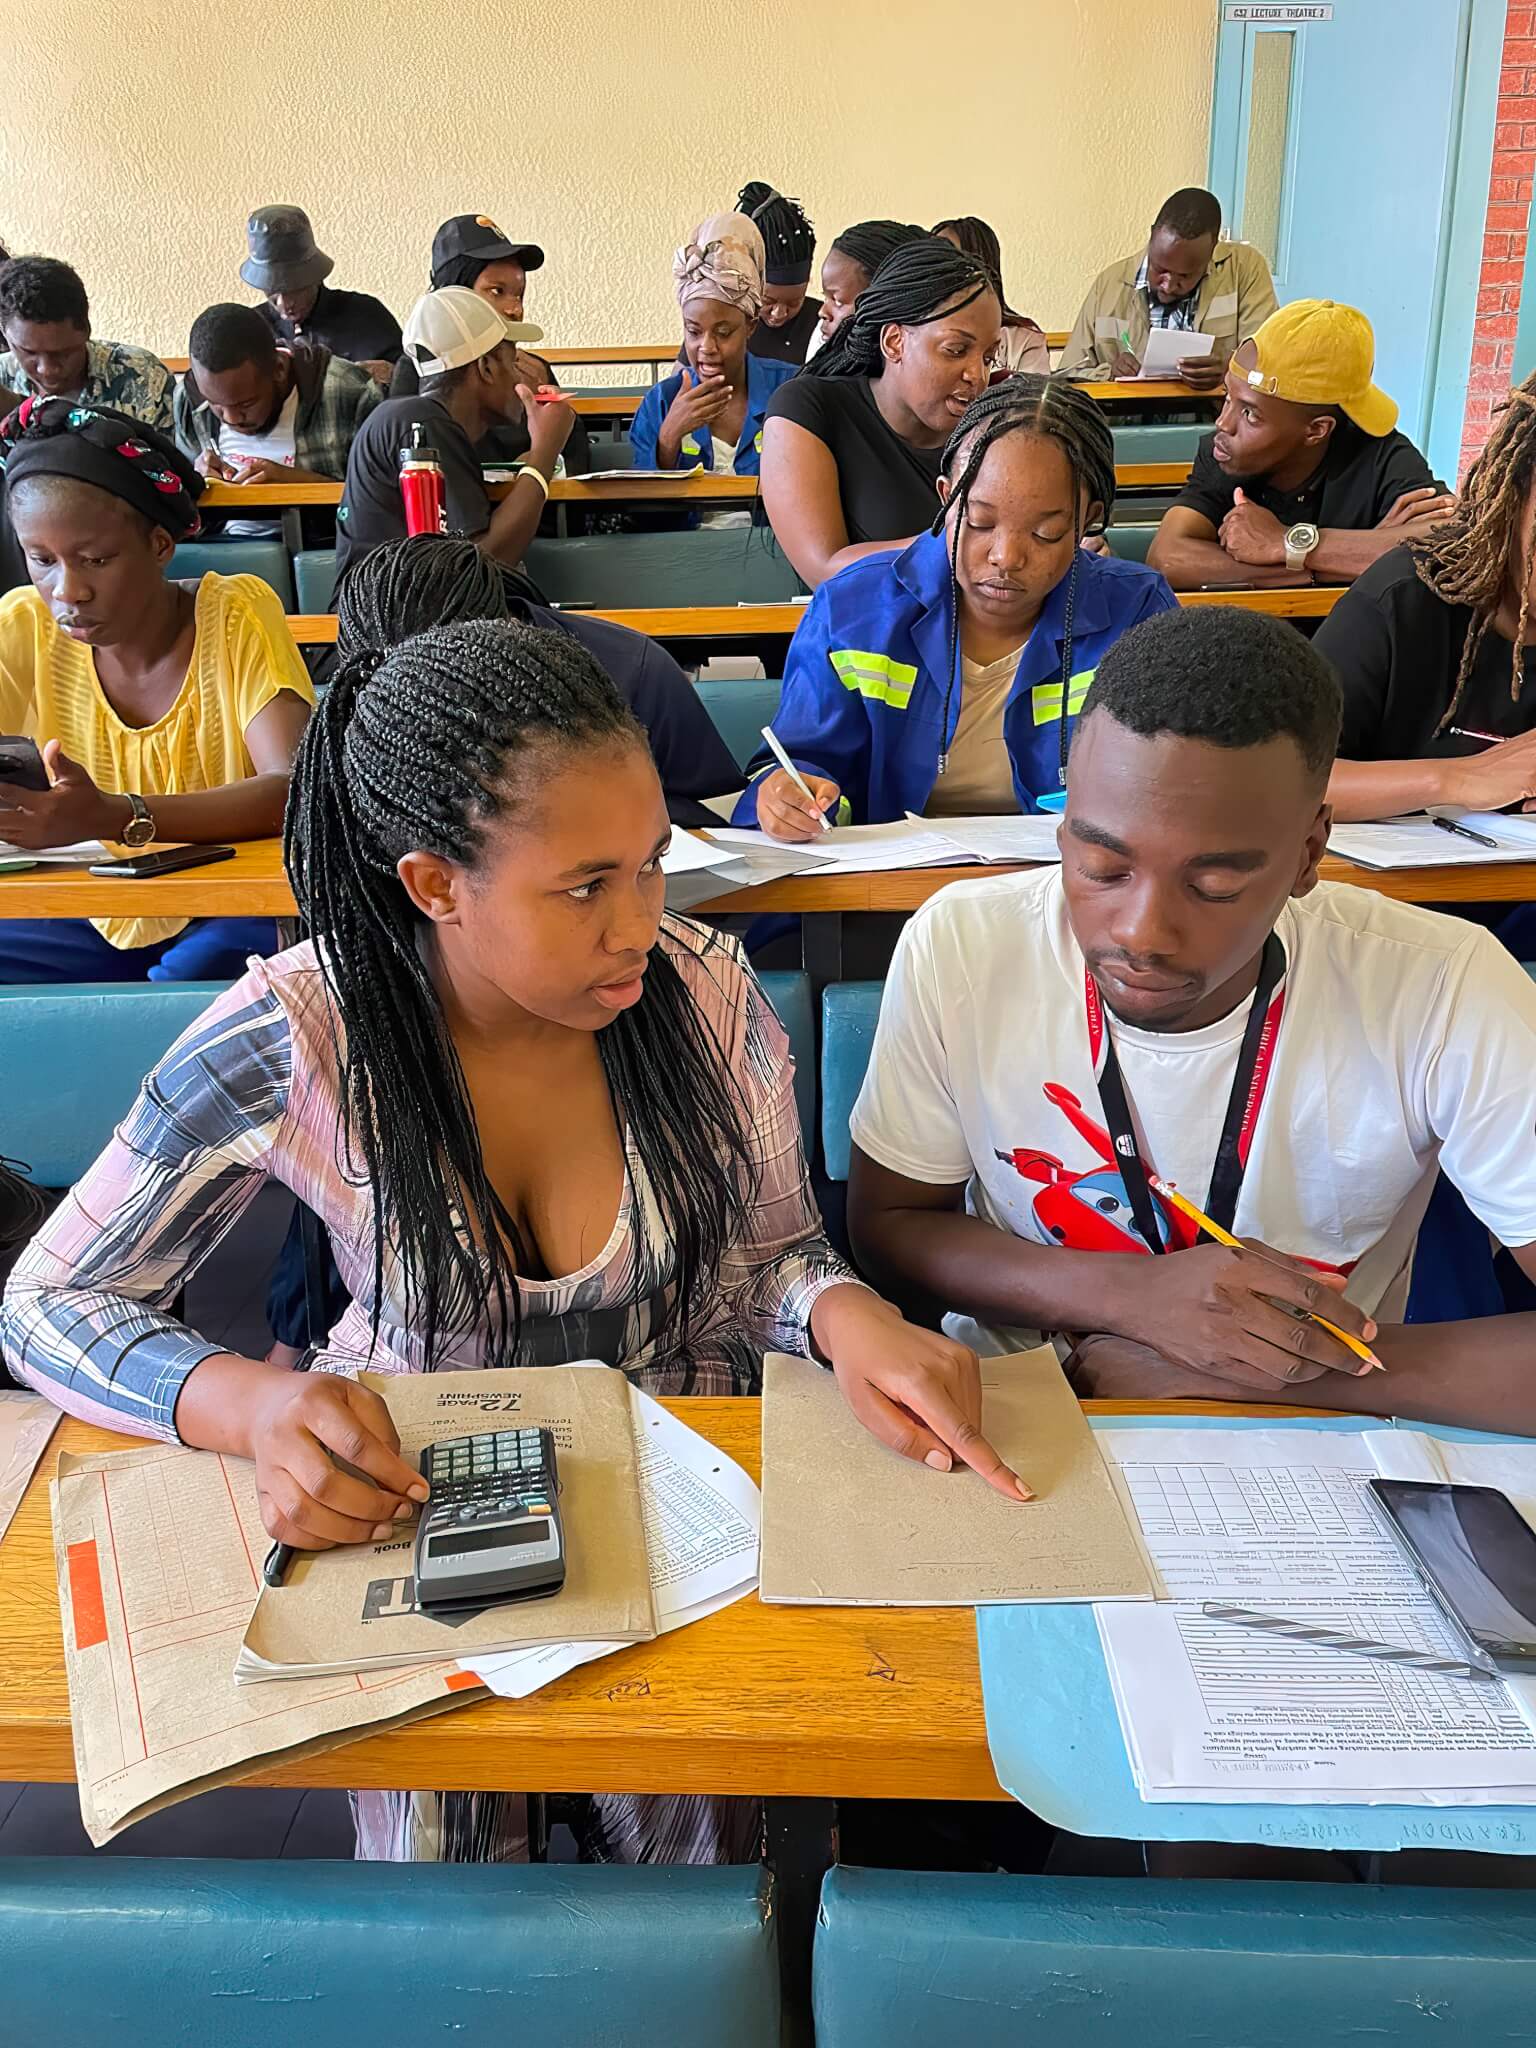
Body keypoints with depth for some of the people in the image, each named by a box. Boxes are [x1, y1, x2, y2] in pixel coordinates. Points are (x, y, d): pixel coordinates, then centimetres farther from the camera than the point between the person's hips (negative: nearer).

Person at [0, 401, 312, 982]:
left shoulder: (236, 615, -12)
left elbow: (294, 790, -25)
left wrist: (115, 817, -40)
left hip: (234, 917, -2)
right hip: (98, 921, 3)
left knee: (191, 981, -33)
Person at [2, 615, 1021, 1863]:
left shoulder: (706, 997, -14)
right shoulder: (291, 1044, -20)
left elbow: (768, 1258, -1)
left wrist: (846, 1315, -26)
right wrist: (249, 1401, -30)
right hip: (403, 1490, 0)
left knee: (700, 1829, -15)